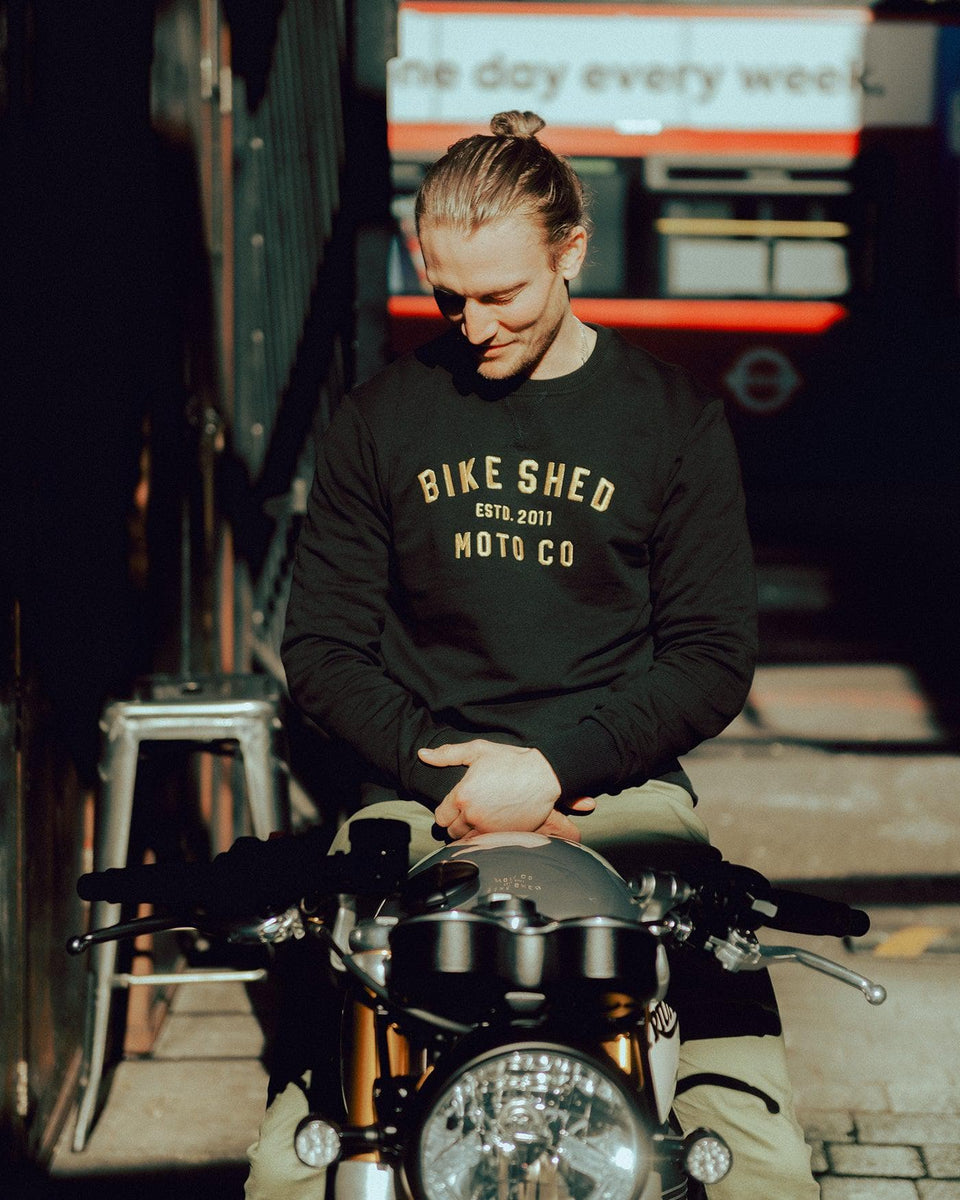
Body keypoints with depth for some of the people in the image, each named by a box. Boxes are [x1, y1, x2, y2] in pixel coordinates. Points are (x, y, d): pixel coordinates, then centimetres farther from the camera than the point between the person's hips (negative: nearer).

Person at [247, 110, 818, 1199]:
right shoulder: (378, 421, 11)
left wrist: (555, 768, -10)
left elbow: (714, 657, 4)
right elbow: (323, 645, 10)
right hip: (419, 793, 1)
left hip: (616, 786, 0)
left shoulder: (674, 419, 7)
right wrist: (442, 770, -7)